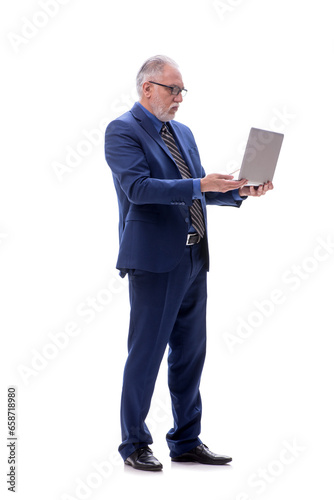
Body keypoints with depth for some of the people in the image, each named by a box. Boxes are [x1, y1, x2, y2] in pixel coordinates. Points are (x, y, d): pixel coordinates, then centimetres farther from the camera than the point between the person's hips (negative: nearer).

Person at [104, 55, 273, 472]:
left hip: (193, 258, 8)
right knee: (146, 351, -1)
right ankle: (134, 444, 11)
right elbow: (138, 187, -19)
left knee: (190, 351, 11)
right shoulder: (122, 130, -6)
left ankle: (187, 441, 21)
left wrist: (239, 191, 3)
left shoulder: (183, 132, 19)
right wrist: (200, 185, -25)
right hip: (154, 259, -8)